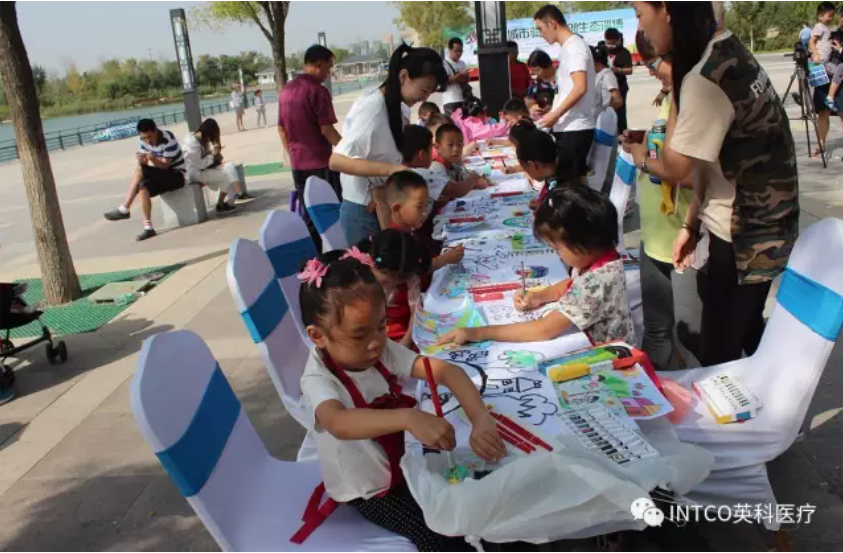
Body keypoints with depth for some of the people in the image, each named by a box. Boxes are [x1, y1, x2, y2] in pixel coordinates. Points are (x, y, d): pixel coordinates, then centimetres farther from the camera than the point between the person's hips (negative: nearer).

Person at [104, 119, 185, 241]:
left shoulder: (169, 140, -22)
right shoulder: (143, 141, -3)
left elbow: (165, 166, -23)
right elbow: (144, 163, -5)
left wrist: (152, 158, -42)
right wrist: (141, 161, -29)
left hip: (177, 175, -7)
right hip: (161, 176, 7)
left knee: (140, 170, -25)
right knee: (143, 186, -24)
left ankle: (124, 210, -18)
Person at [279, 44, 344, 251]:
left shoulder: (286, 90, 9)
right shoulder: (318, 90, -14)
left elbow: (281, 129, 14)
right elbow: (326, 130, -17)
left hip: (298, 164, 7)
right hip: (321, 164, -7)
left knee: (308, 214, 13)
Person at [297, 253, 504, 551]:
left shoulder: (383, 351, -12)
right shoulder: (318, 381, -27)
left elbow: (446, 371, -21)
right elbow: (339, 423, -49)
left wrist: (481, 420, -38)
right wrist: (409, 418, -64)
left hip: (410, 460, 6)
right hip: (369, 490, -5)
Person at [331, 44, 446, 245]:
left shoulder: (394, 106, 6)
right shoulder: (372, 109, -19)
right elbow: (336, 160, -24)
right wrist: (390, 169, -31)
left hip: (385, 209, 8)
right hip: (364, 214, -8)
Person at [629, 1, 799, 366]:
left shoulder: (705, 78, -26)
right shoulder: (723, 53, 5)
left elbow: (676, 168, -16)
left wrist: (642, 160, 6)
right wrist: (691, 223, 6)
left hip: (746, 232, -9)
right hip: (754, 223, 9)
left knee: (719, 354, 2)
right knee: (744, 334, 23)